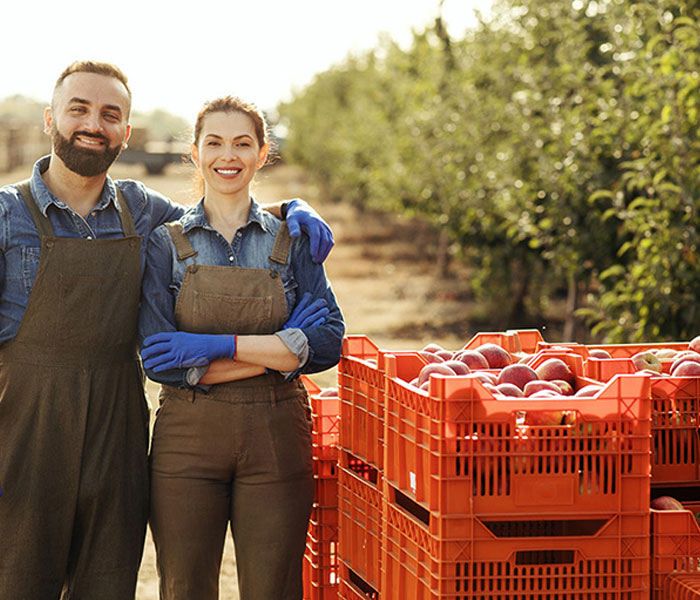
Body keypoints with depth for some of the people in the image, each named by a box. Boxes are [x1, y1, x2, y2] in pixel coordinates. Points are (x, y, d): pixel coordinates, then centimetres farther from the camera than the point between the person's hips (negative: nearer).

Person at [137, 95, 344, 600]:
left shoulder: (291, 241, 7)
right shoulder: (167, 245, 4)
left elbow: (328, 344, -5)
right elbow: (159, 359, -8)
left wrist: (219, 346, -14)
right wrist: (279, 352, -12)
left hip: (276, 440, 1)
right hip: (188, 438, -1)